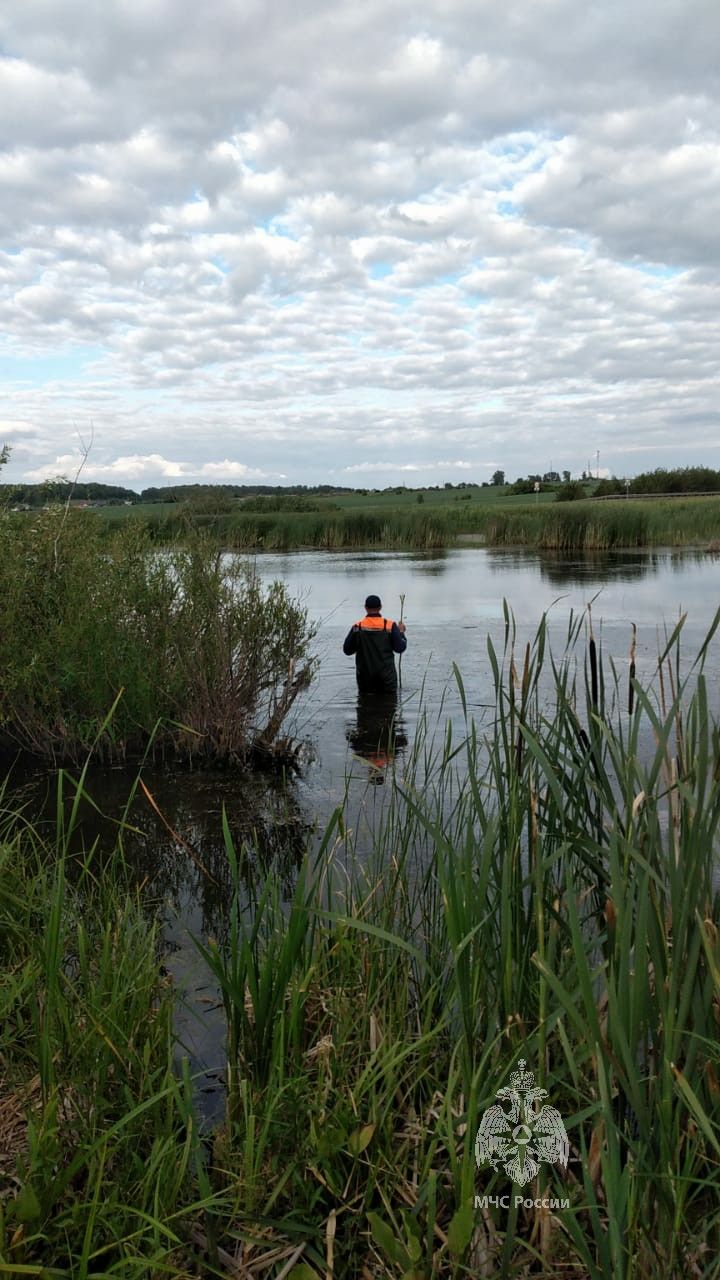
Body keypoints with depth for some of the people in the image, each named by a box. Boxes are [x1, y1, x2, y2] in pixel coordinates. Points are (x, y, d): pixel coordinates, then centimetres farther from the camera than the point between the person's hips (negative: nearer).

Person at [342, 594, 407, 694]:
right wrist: (401, 632, 13)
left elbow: (347, 650, 1)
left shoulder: (358, 627, -5)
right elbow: (400, 648, -3)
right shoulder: (390, 625, -7)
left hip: (364, 675, 1)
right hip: (386, 675, -1)